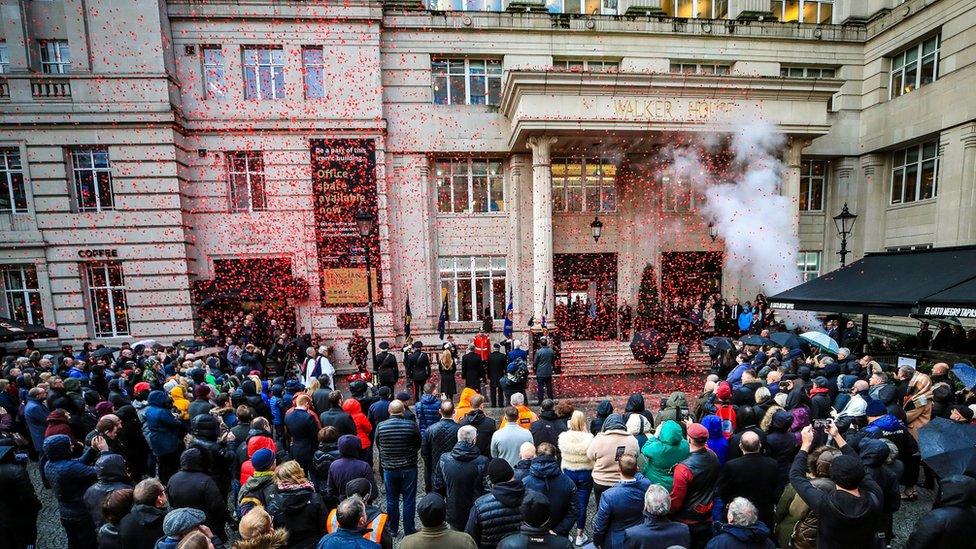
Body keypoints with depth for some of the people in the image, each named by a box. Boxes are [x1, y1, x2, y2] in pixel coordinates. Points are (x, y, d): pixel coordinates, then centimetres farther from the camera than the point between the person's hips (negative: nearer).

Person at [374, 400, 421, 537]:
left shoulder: (380, 426, -13)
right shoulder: (411, 426, -18)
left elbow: (378, 445, 3)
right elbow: (418, 445, -3)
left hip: (389, 468, 2)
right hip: (409, 468, -2)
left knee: (391, 500, 19)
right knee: (409, 500, 12)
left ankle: (392, 529, 33)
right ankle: (409, 531, 23)